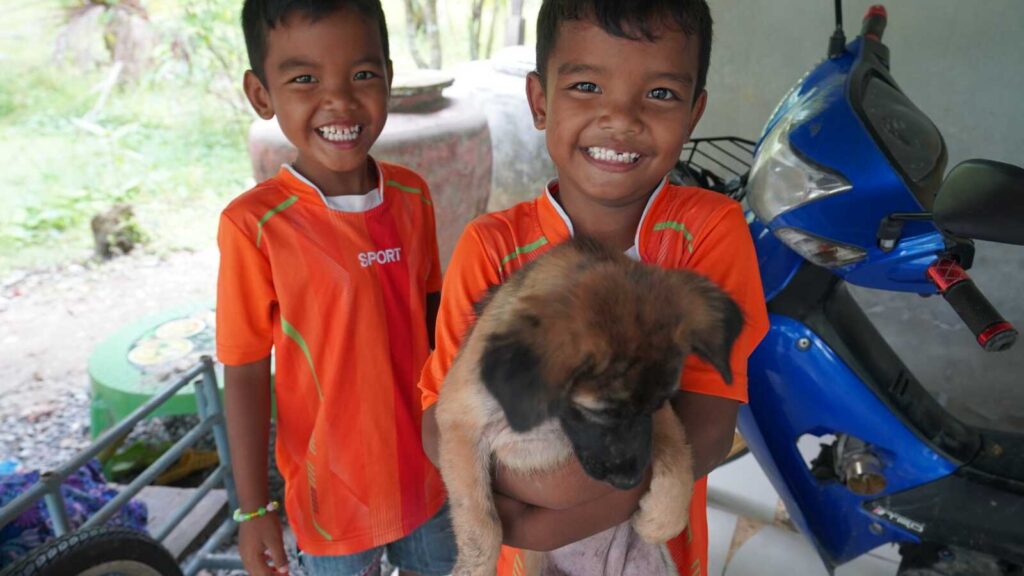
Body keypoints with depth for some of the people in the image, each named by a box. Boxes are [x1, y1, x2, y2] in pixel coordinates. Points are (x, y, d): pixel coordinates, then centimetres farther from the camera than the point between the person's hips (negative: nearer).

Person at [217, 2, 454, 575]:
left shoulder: (412, 195, -8)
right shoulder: (256, 225, -20)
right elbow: (246, 374, -13)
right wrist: (253, 508, -7)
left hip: (425, 466, 4)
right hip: (334, 485, -4)